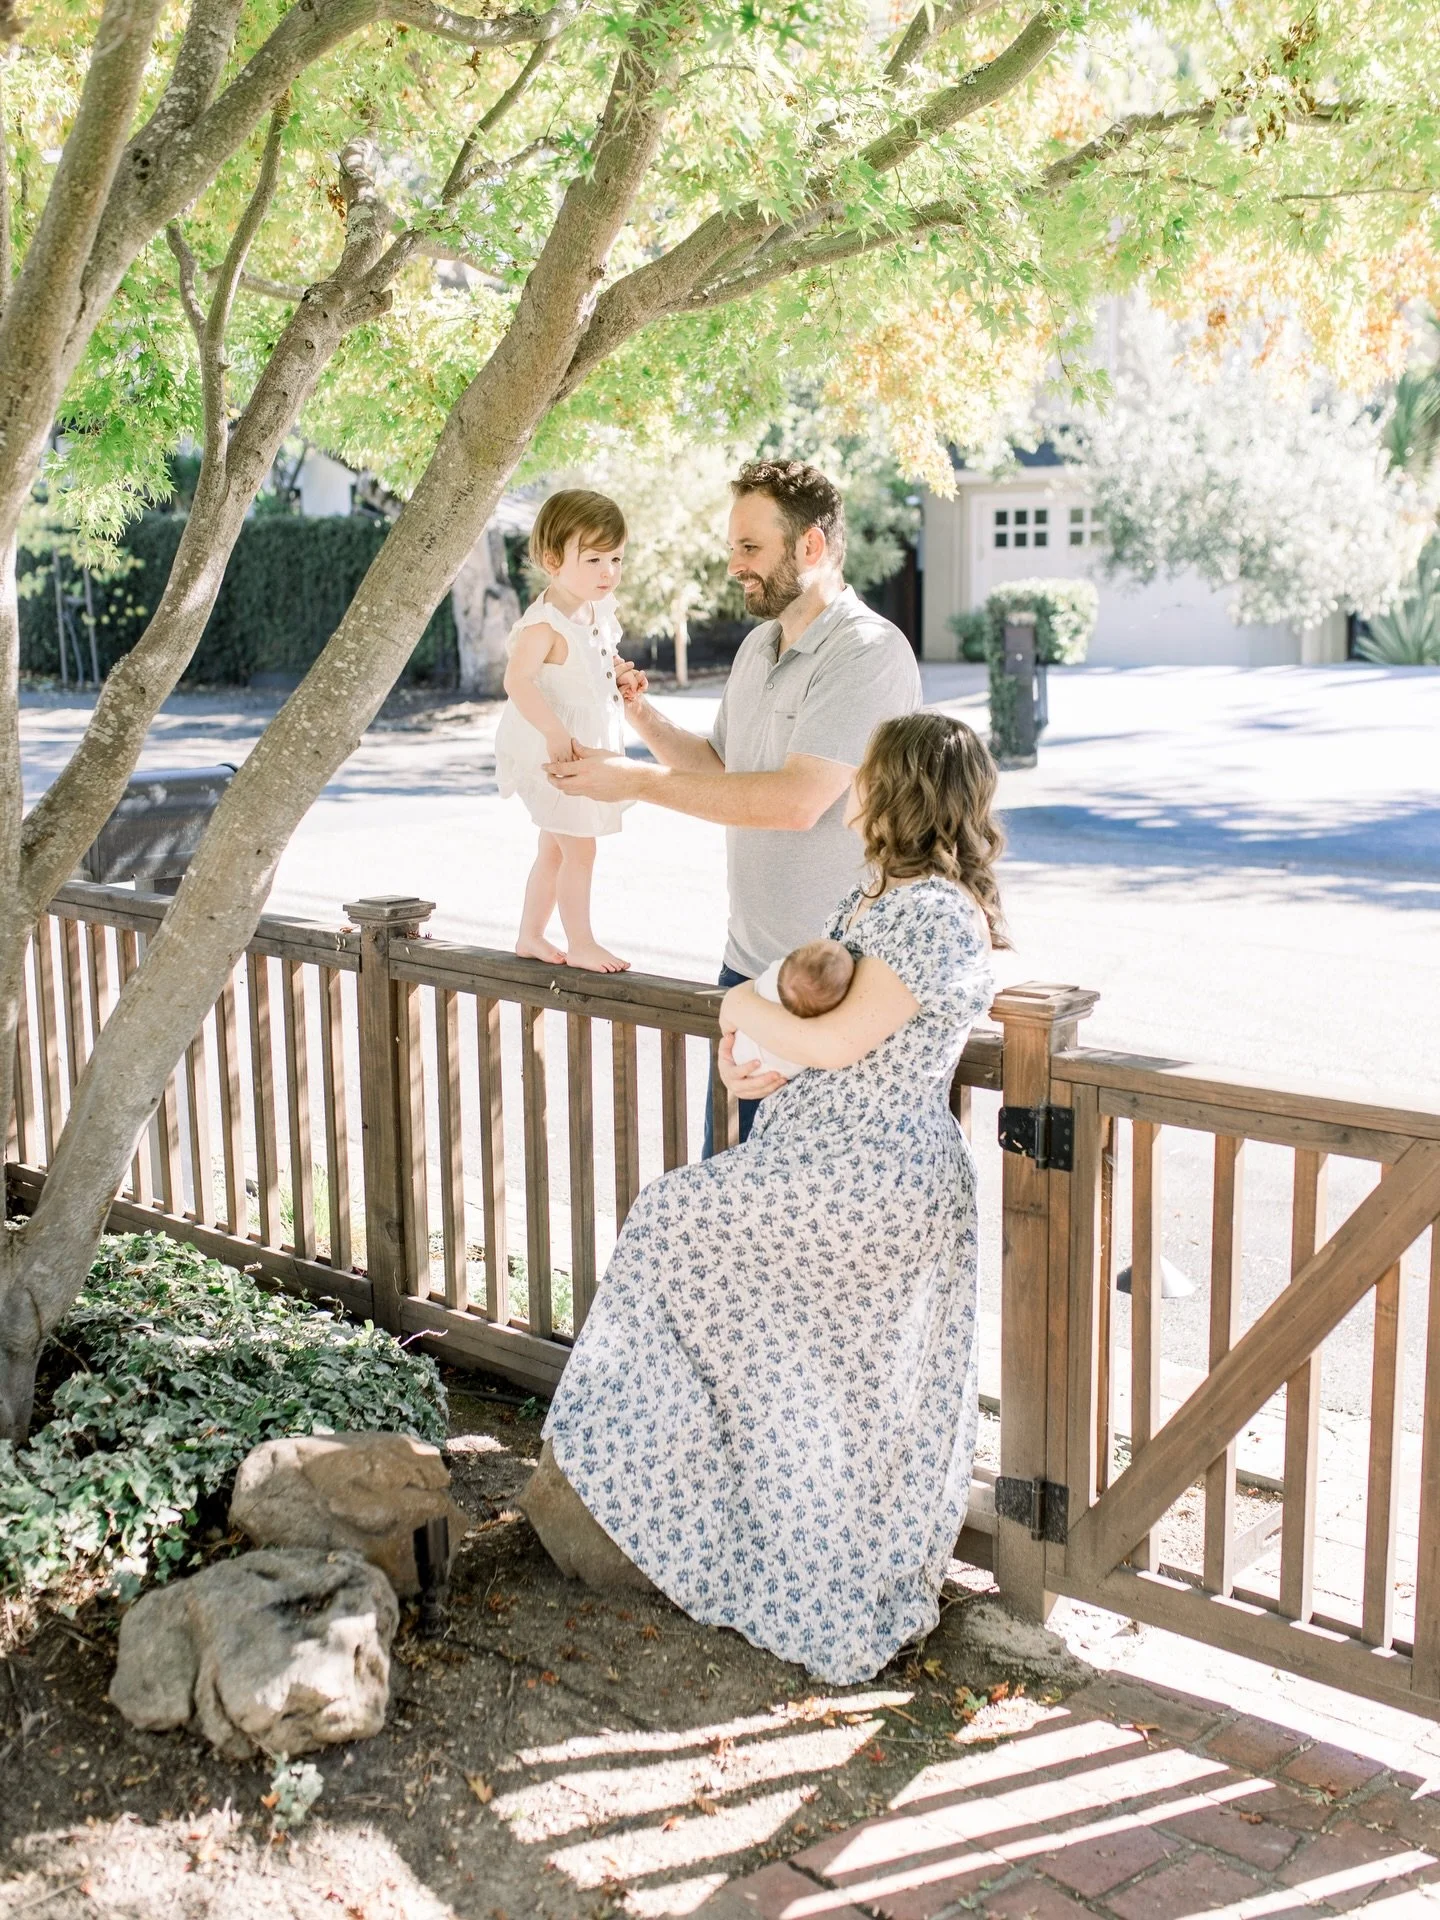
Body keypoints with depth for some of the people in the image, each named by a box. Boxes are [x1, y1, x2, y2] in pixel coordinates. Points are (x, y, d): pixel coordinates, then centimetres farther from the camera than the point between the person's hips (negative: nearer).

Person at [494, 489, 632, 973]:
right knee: (579, 848, -3)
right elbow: (518, 681, -32)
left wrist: (621, 675, 6)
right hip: (553, 752, -9)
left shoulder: (601, 612, 6)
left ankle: (531, 936, 30)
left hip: (590, 751, 9)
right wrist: (555, 733, -37)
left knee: (555, 849, 18)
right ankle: (580, 943, 10)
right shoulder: (544, 624, -23)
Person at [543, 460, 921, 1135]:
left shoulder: (869, 651, -17)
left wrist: (640, 781, -20)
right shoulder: (756, 647, 13)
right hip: (747, 961, 8)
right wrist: (643, 716, 6)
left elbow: (797, 800, -26)